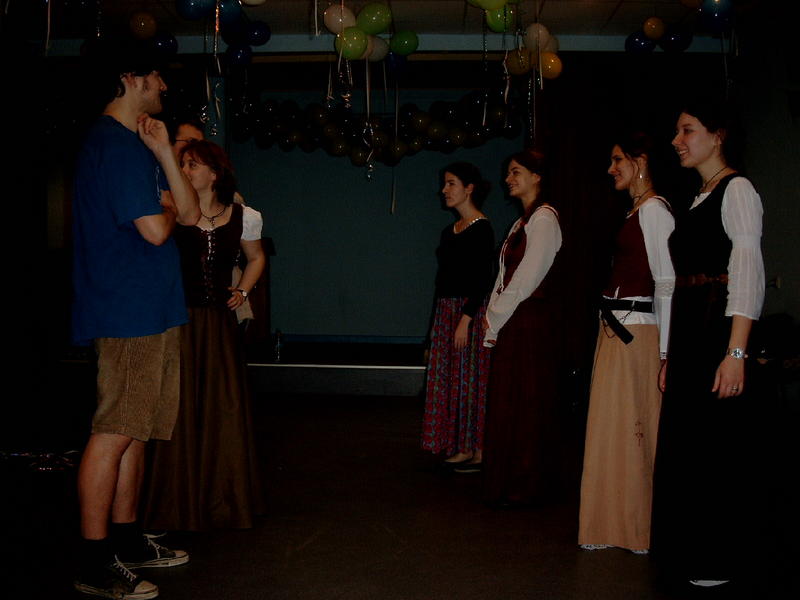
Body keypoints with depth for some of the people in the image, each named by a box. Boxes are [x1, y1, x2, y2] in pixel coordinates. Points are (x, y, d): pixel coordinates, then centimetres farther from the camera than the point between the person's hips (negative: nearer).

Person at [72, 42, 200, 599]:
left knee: (134, 431, 15)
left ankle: (127, 540, 25)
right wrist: (164, 207, 1)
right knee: (116, 431, -6)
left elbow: (190, 212, 14)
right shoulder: (117, 144, -13)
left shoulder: (135, 144, 20)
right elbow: (155, 229, -21)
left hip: (148, 310, 11)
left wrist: (163, 153, 4)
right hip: (129, 311, -11)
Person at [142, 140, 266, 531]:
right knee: (180, 409, -1)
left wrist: (242, 291, 9)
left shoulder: (243, 217, 6)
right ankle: (179, 505, 12)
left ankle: (224, 501, 22)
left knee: (225, 407, 6)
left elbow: (256, 257, 21)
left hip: (219, 321, 3)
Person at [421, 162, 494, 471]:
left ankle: (477, 451, 5)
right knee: (448, 379, 10)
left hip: (469, 311, -9)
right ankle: (461, 448, 17)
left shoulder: (481, 229, -11)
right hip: (445, 311, 9)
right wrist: (439, 322, 17)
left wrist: (466, 319, -22)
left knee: (469, 378, -4)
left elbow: (482, 279, -17)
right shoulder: (450, 231, 15)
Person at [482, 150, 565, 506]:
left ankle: (525, 486, 6)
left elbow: (527, 278, -17)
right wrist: (494, 315, 6)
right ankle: (512, 482, 20)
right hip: (511, 322, 9)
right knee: (509, 402, 12)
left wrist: (496, 319, -11)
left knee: (525, 403, -3)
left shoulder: (544, 218, -10)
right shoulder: (523, 220, 18)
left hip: (531, 322, -9)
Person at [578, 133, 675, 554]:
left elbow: (667, 283, -16)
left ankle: (639, 529, 11)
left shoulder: (653, 210, -11)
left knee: (632, 428, -1)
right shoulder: (636, 211, 17)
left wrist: (663, 351, -18)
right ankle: (615, 523, 24)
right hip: (616, 330, 10)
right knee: (613, 427, 13)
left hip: (636, 334, -10)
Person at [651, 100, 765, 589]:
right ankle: (688, 554, 24)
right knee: (684, 440, 12)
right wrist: (671, 355, 14)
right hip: (687, 331, 9)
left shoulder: (737, 190, -7)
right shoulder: (700, 199, 18)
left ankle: (718, 562, 11)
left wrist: (735, 353, -23)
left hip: (719, 331, -9)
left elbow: (748, 272, -16)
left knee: (716, 445, -2)